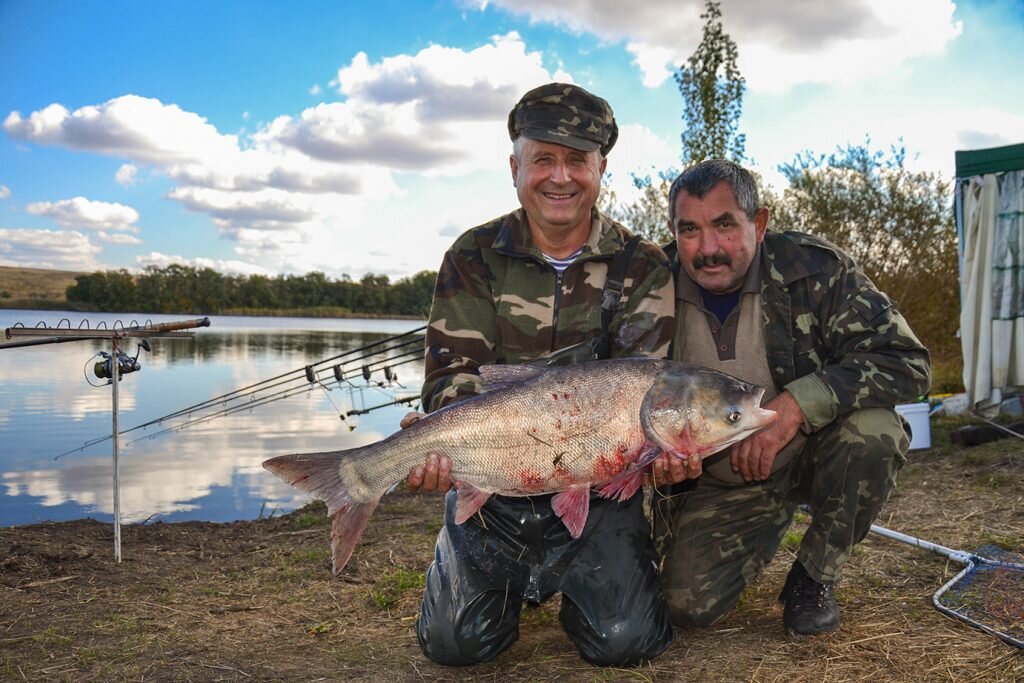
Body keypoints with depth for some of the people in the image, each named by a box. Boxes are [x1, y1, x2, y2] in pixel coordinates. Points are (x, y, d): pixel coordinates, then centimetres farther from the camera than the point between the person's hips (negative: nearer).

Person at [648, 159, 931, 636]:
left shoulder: (817, 269, -19)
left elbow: (907, 362, -25)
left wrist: (797, 403, -36)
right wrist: (660, 457, -23)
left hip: (812, 453, -1)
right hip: (721, 481, 2)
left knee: (870, 428, -33)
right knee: (689, 604, -13)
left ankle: (814, 577, -5)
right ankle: (771, 525, 21)